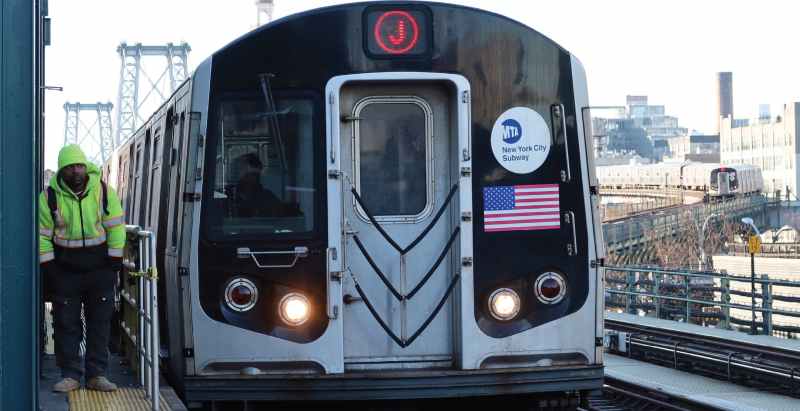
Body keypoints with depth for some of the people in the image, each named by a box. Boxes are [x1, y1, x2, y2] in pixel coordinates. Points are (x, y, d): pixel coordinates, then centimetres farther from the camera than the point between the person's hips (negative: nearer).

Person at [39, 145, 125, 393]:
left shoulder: (104, 192, -2)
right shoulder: (50, 197, -4)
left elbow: (116, 228, 1)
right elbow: (43, 235, -1)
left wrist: (115, 260, -3)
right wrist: (48, 267, -7)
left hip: (99, 268, 1)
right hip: (65, 270, -1)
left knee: (100, 323, 3)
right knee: (66, 324, 1)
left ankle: (96, 375, 10)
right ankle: (70, 375, 8)